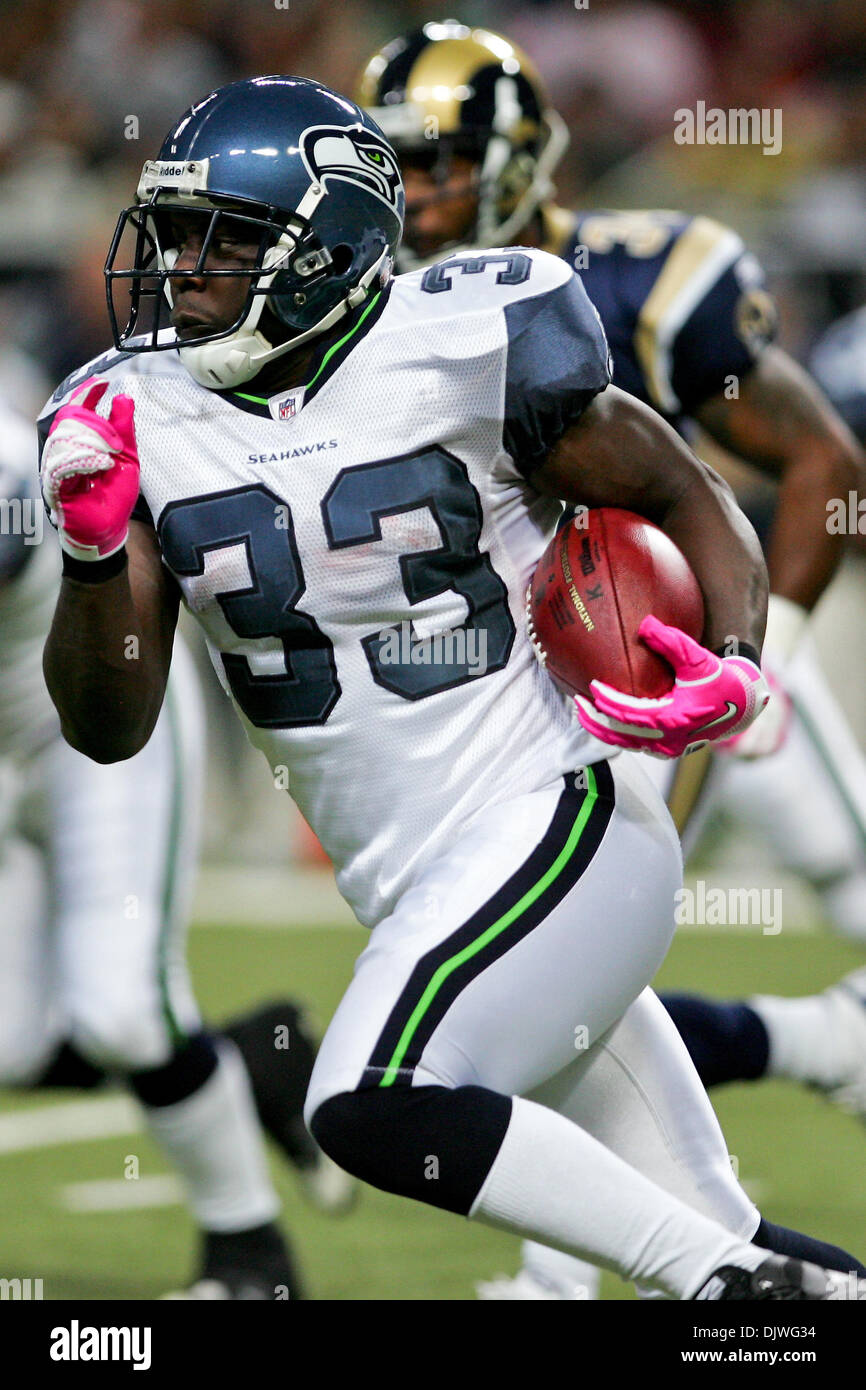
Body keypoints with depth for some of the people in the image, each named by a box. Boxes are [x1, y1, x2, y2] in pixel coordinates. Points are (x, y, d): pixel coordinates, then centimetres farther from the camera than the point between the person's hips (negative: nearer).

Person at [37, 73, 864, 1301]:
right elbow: (108, 729, 1)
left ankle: (736, 1281, -16)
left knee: (375, 1106, -27)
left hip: (561, 828, -6)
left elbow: (679, 494, 2)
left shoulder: (469, 348, -11)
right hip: (420, 893, 6)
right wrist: (96, 551, -16)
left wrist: (737, 667, -16)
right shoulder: (136, 420, 1)